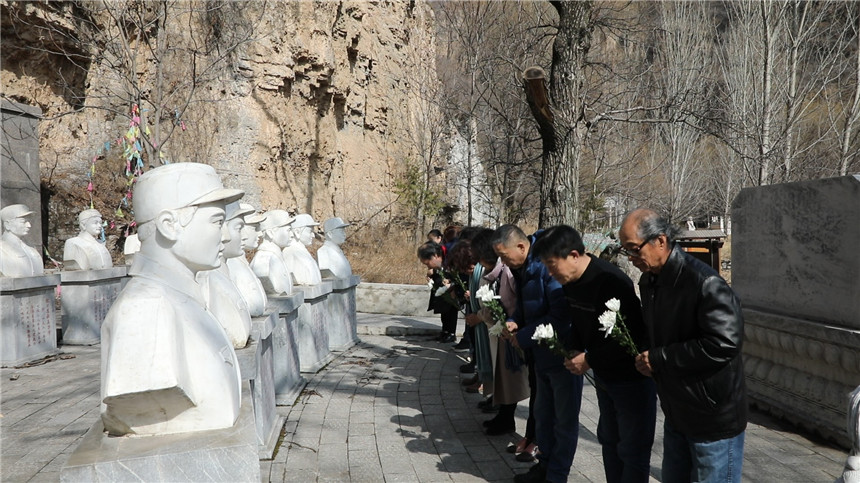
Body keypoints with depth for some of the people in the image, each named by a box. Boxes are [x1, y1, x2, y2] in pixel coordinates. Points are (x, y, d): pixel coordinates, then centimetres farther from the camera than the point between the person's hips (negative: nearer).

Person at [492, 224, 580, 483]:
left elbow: (561, 315, -29)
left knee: (564, 419, 6)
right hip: (543, 353, 9)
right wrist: (514, 322, -4)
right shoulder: (522, 268, 5)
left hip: (564, 352, -9)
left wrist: (524, 337, -19)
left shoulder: (548, 265, -25)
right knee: (543, 413, 19)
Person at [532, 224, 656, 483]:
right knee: (609, 440, 20)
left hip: (632, 377, -9)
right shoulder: (571, 280, -2)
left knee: (632, 450, 3)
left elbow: (631, 337, -29)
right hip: (603, 374, 9)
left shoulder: (611, 282, -29)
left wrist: (589, 360, -22)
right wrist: (574, 350, -6)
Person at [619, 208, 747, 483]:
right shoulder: (649, 281, 5)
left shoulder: (704, 283, -23)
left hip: (715, 419, -8)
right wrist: (645, 358, 0)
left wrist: (659, 359, -24)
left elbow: (725, 343, -30)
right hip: (676, 413, 9)